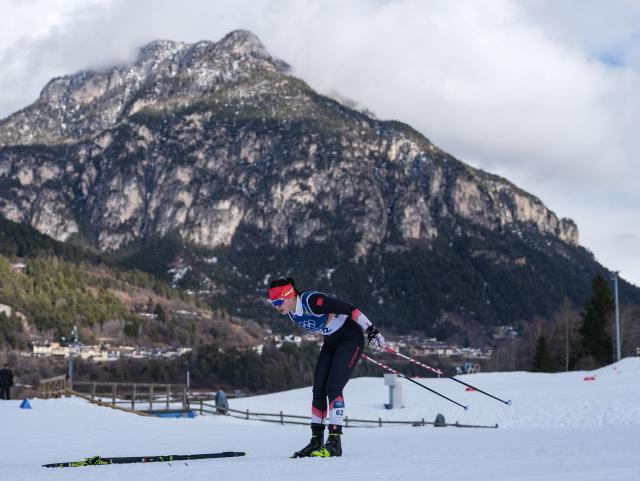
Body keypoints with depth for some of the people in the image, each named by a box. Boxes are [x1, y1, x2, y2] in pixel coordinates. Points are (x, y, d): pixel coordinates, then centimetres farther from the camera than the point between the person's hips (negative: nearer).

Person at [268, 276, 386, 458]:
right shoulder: (291, 312, -4)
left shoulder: (313, 301, -30)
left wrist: (371, 331, -23)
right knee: (318, 390, 1)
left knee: (333, 387, -18)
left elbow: (350, 310, -26)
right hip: (331, 342, 8)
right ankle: (316, 441, 7)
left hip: (351, 338, -8)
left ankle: (334, 442, -17)